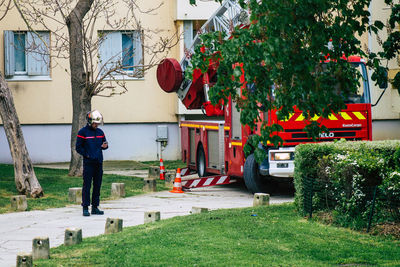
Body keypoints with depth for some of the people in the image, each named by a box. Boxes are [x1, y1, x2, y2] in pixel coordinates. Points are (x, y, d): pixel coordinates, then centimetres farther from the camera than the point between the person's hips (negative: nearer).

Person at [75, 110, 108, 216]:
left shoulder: (100, 132, 12)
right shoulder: (83, 132, -4)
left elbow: (104, 144, 19)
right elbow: (78, 148, -3)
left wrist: (104, 146, -4)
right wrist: (87, 155, -13)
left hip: (99, 162, 6)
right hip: (88, 163, -6)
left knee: (97, 185, 8)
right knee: (87, 185, -5)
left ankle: (95, 207, 14)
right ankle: (85, 208, -2)